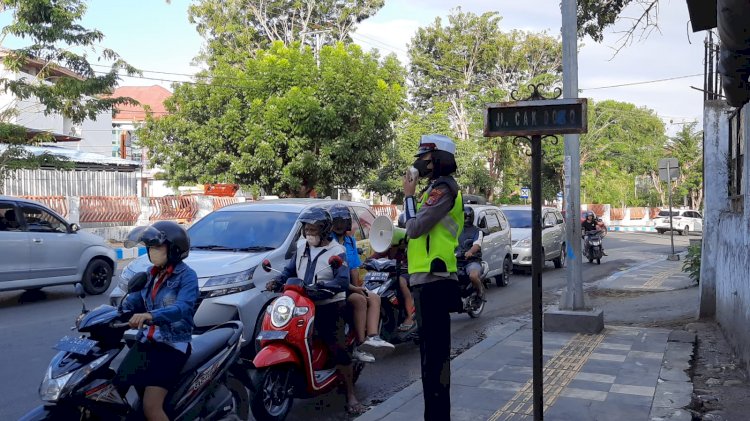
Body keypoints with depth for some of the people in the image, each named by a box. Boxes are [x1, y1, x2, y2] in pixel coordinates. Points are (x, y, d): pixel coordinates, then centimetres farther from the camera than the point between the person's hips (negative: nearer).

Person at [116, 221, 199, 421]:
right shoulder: (151, 273, 14)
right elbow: (134, 300, 7)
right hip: (146, 341, 8)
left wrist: (151, 315, -44)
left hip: (173, 345, -7)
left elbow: (183, 308, -27)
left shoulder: (187, 275, -10)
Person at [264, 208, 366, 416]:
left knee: (338, 348, -15)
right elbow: (290, 270, 12)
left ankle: (351, 396, -9)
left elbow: (343, 281, -19)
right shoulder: (301, 247, 13)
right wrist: (277, 281, -9)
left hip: (330, 306, -6)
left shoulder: (336, 251, -7)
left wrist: (322, 288, -35)